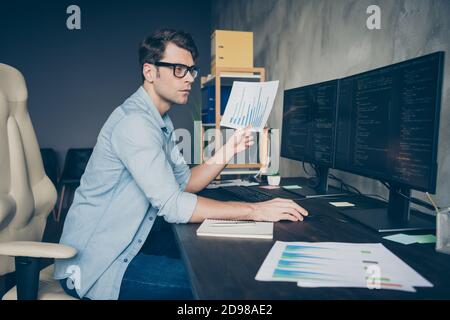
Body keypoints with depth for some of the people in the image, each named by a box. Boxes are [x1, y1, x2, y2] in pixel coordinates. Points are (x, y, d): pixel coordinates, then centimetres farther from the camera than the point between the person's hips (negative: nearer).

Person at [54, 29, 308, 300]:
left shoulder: (160, 121, 9)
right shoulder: (134, 121, -23)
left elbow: (185, 182, 10)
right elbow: (172, 205, -29)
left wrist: (226, 152, -5)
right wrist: (254, 211, -26)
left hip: (123, 249, 9)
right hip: (94, 268, -9)